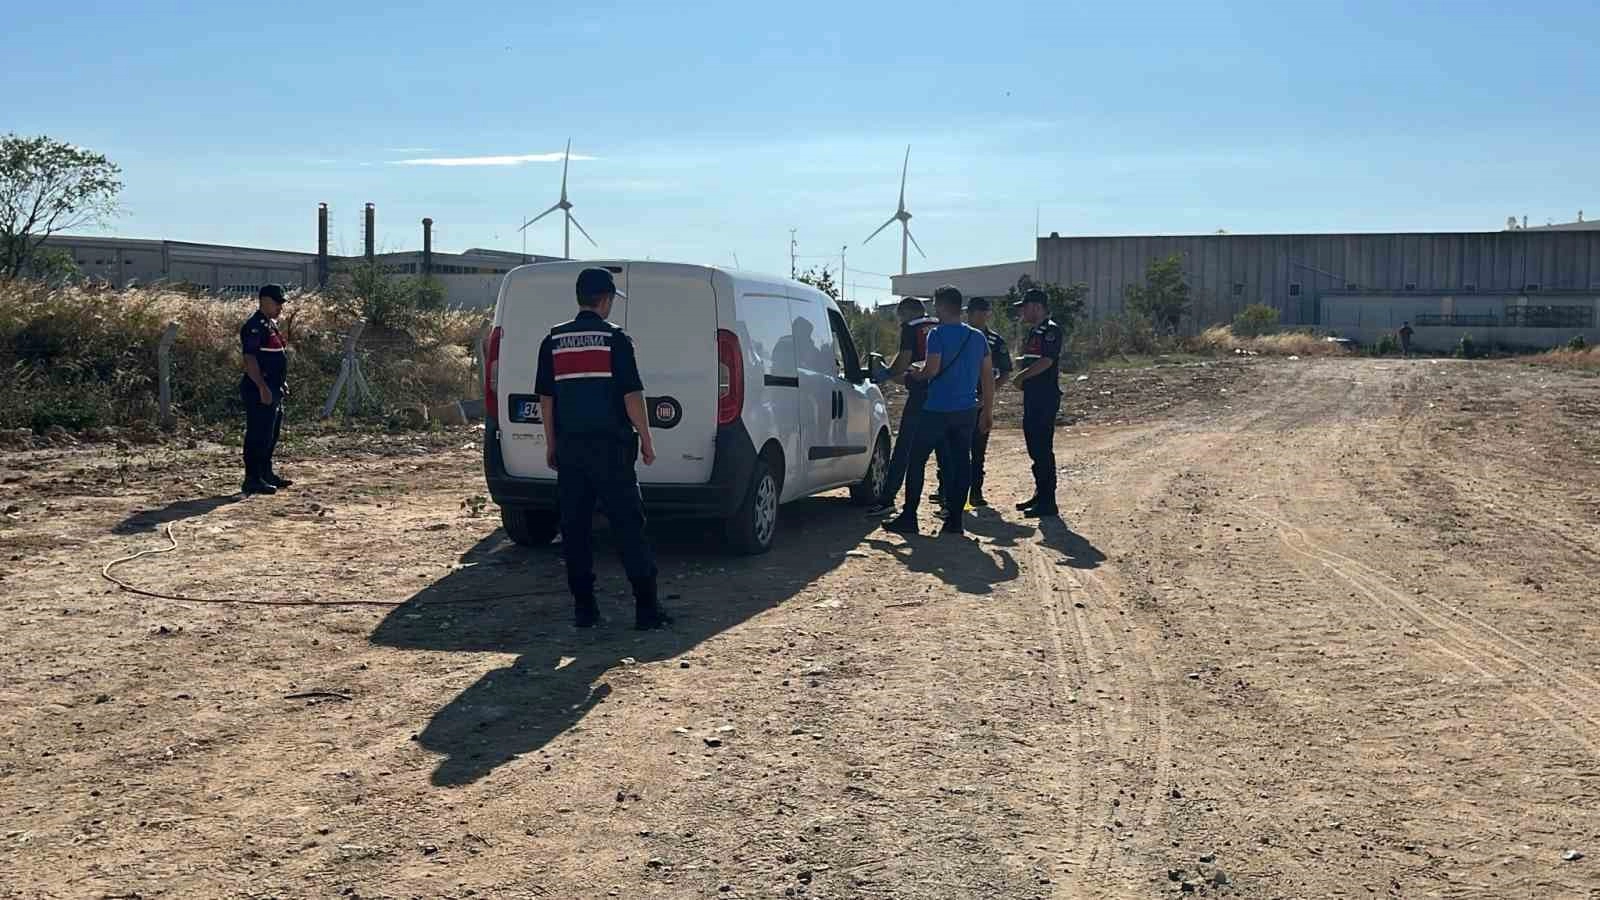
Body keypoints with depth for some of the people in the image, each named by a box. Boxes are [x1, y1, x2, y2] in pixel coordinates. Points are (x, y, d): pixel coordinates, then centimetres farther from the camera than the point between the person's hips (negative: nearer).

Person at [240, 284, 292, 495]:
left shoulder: (271, 324, 17)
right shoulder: (254, 326, -15)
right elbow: (250, 359, -22)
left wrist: (282, 383, 23)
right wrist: (262, 387, -26)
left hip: (274, 389, 10)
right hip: (260, 390, -10)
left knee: (272, 434, 17)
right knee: (258, 435, -8)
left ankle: (266, 473, 27)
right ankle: (252, 480, -5)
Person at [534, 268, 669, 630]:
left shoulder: (553, 341, 6)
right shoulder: (615, 339, -6)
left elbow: (545, 397, 9)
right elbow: (632, 395, -8)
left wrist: (551, 444, 17)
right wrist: (646, 441, 1)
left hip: (570, 447, 4)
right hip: (610, 447, -4)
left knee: (575, 528, 8)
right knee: (628, 525, 0)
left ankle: (584, 608, 9)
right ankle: (647, 608, -2)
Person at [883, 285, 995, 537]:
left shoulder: (938, 334, -10)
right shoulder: (978, 337, 10)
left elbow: (932, 369, -19)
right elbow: (988, 376, 11)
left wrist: (912, 375, 1)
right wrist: (988, 410, 16)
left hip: (937, 410, -6)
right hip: (967, 410, 6)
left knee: (916, 460, 3)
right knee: (961, 462, 8)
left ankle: (909, 517, 3)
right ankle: (955, 519, 8)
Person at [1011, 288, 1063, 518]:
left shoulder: (1051, 330, -13)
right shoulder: (1034, 331, 17)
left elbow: (1046, 361, -22)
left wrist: (1022, 376, -12)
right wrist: (1023, 361, 4)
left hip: (1046, 397, -10)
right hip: (1032, 396, 10)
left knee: (1043, 449, -8)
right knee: (1034, 447, 15)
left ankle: (1048, 502, -4)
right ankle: (1040, 494, 24)